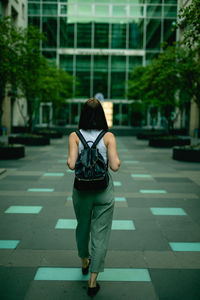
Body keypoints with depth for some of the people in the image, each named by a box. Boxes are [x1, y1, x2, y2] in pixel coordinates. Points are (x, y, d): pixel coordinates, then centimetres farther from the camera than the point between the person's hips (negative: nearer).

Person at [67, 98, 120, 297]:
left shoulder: (75, 136, -7)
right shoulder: (108, 137, -8)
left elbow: (71, 164, -16)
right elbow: (115, 166, -15)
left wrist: (70, 161, 5)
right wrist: (117, 159, 6)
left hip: (81, 189, 2)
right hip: (103, 190, -2)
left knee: (82, 227, 23)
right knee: (100, 234, 5)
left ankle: (85, 262, 46)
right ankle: (93, 282, 7)